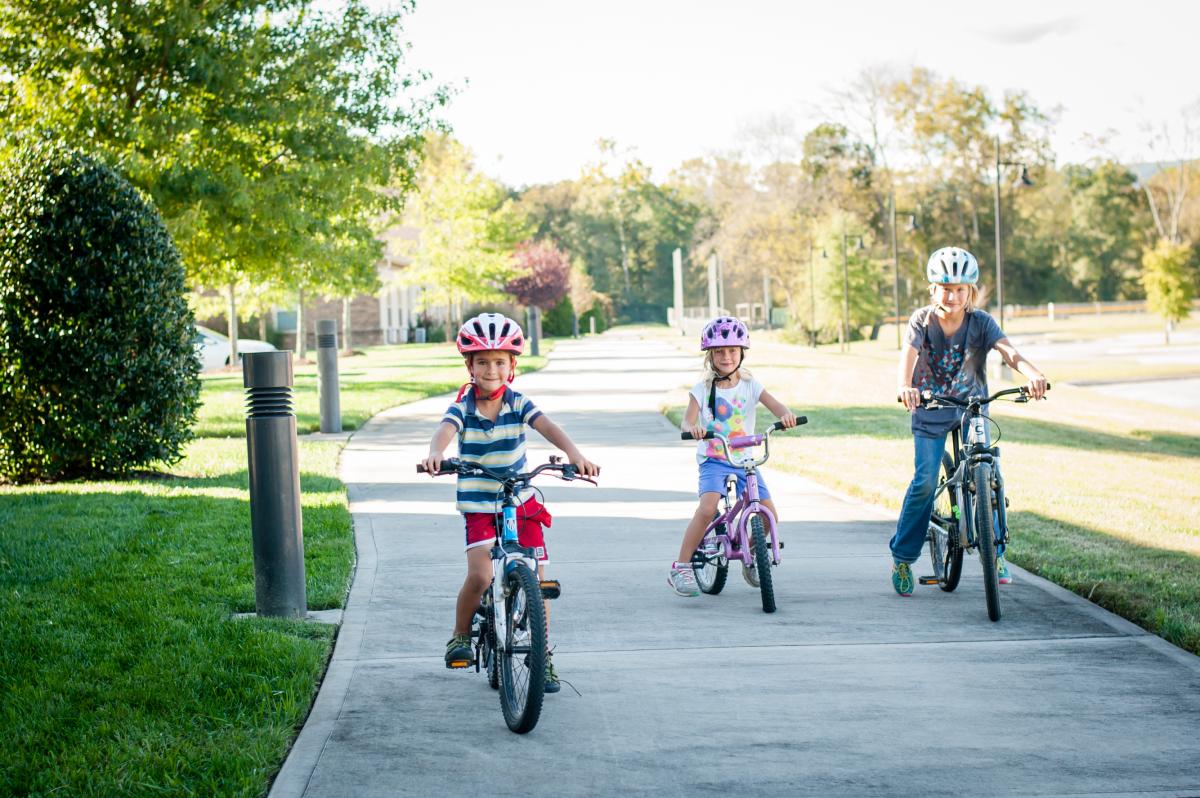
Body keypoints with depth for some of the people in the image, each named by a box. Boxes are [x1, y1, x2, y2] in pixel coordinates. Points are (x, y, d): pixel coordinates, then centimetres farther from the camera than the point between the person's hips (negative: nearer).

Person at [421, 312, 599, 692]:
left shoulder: (518, 404, -4)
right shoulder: (463, 407, -9)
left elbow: (547, 426, -20)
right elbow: (445, 429, -29)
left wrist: (573, 453, -40)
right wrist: (435, 453, -53)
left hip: (522, 502, 2)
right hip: (478, 506, -2)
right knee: (480, 575, -20)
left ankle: (543, 657, 16)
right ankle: (460, 635, 7)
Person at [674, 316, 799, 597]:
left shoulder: (750, 385, 5)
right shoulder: (703, 389, -1)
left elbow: (775, 405, -8)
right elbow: (687, 421, -11)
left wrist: (786, 415, -32)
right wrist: (692, 428, -36)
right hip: (713, 460, -3)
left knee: (769, 513, -8)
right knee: (707, 508, -28)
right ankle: (680, 568, -18)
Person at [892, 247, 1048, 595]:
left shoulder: (981, 322, -12)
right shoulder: (923, 320, -13)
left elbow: (1009, 351, -27)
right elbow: (909, 353, -30)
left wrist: (1033, 374, -49)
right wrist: (905, 386, -52)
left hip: (971, 409, 1)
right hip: (930, 412, -1)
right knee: (925, 482, -10)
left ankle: (996, 551, 3)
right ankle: (902, 557, 6)